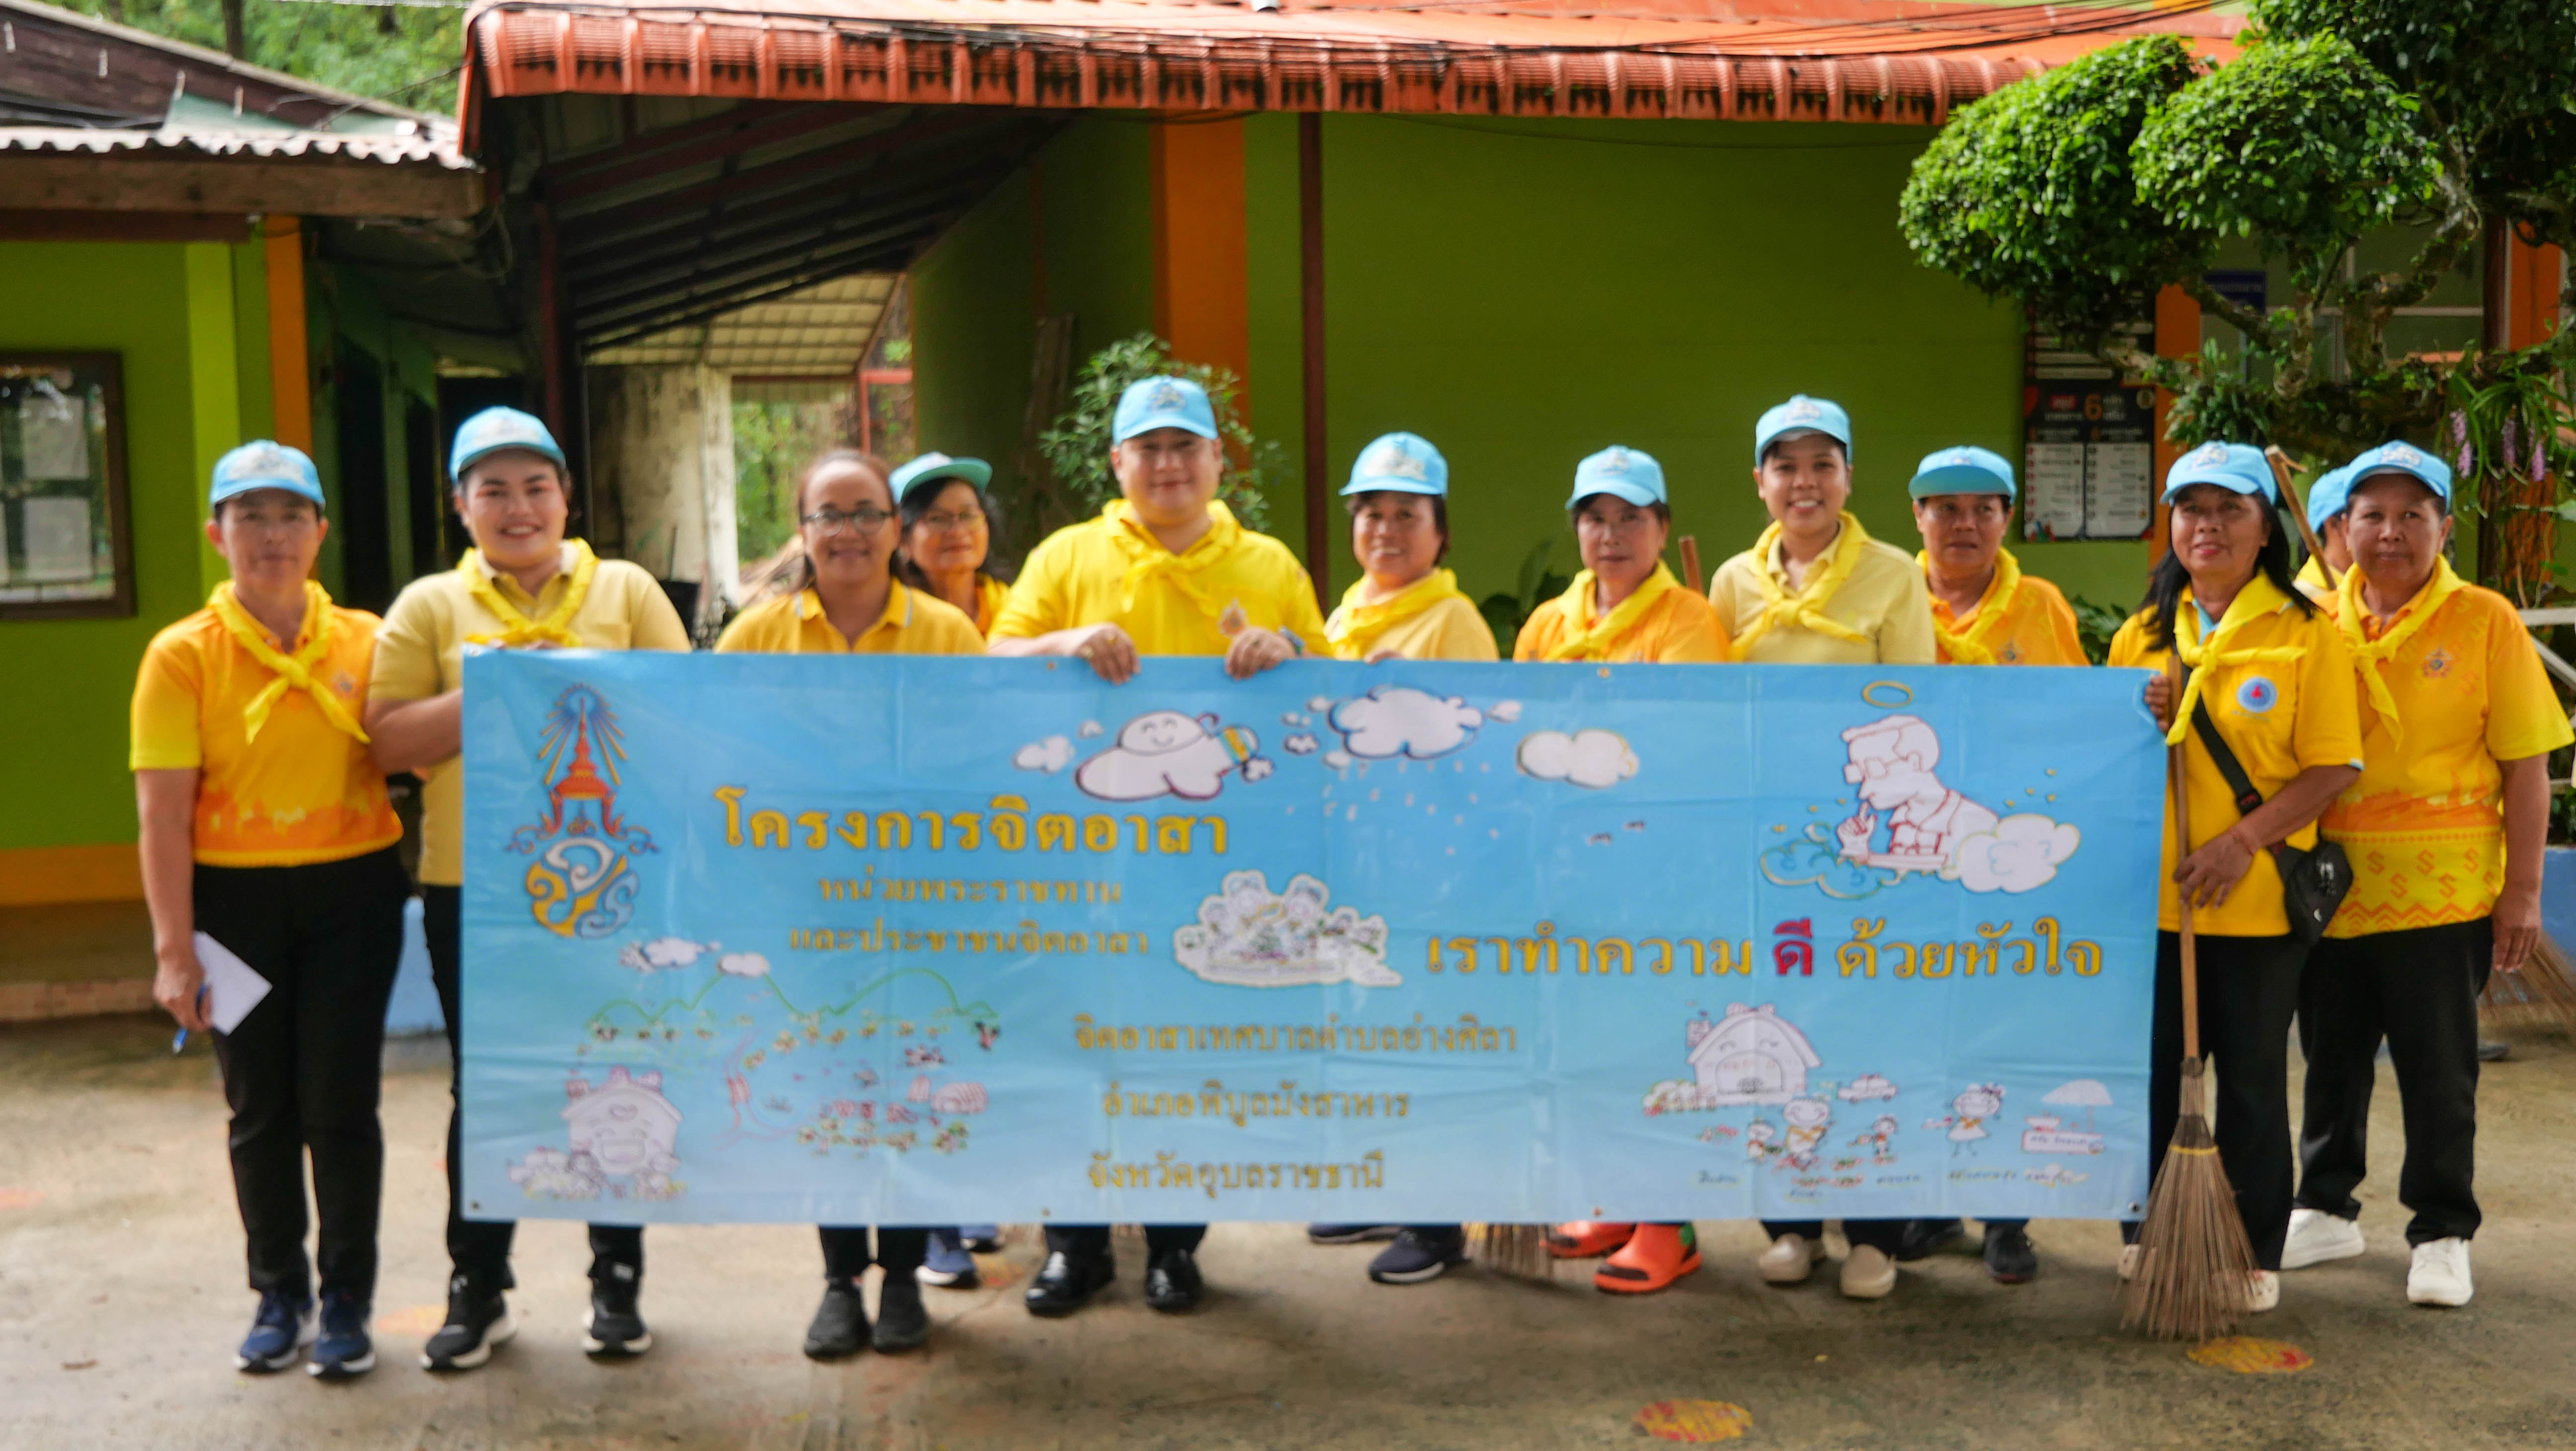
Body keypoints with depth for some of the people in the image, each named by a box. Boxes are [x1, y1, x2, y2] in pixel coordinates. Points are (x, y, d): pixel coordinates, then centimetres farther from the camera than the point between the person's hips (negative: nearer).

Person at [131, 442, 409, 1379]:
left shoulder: (365, 641, 1)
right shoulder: (182, 655, -4)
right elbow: (162, 812, -7)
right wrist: (174, 948, -10)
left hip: (350, 891, 0)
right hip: (235, 901, 0)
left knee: (341, 1102, 3)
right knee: (260, 1107, 11)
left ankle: (347, 1300, 18)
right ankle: (279, 1294, 28)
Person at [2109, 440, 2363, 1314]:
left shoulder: (2307, 634, -4)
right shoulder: (2142, 635, 10)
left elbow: (2332, 767, -9)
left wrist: (2245, 840, -19)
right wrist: (2137, 726, -5)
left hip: (2257, 899, -4)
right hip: (2149, 894, 4)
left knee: (2252, 1080, 5)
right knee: (2152, 1071, 11)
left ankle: (2254, 1253, 18)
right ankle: (2148, 1232, 25)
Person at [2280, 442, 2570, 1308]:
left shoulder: (2485, 622, -4)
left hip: (2442, 893, -3)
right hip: (2330, 888, 3)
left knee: (2438, 1069, 6)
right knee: (2331, 1059, 15)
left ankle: (2443, 1235, 21)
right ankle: (2327, 1210, 31)